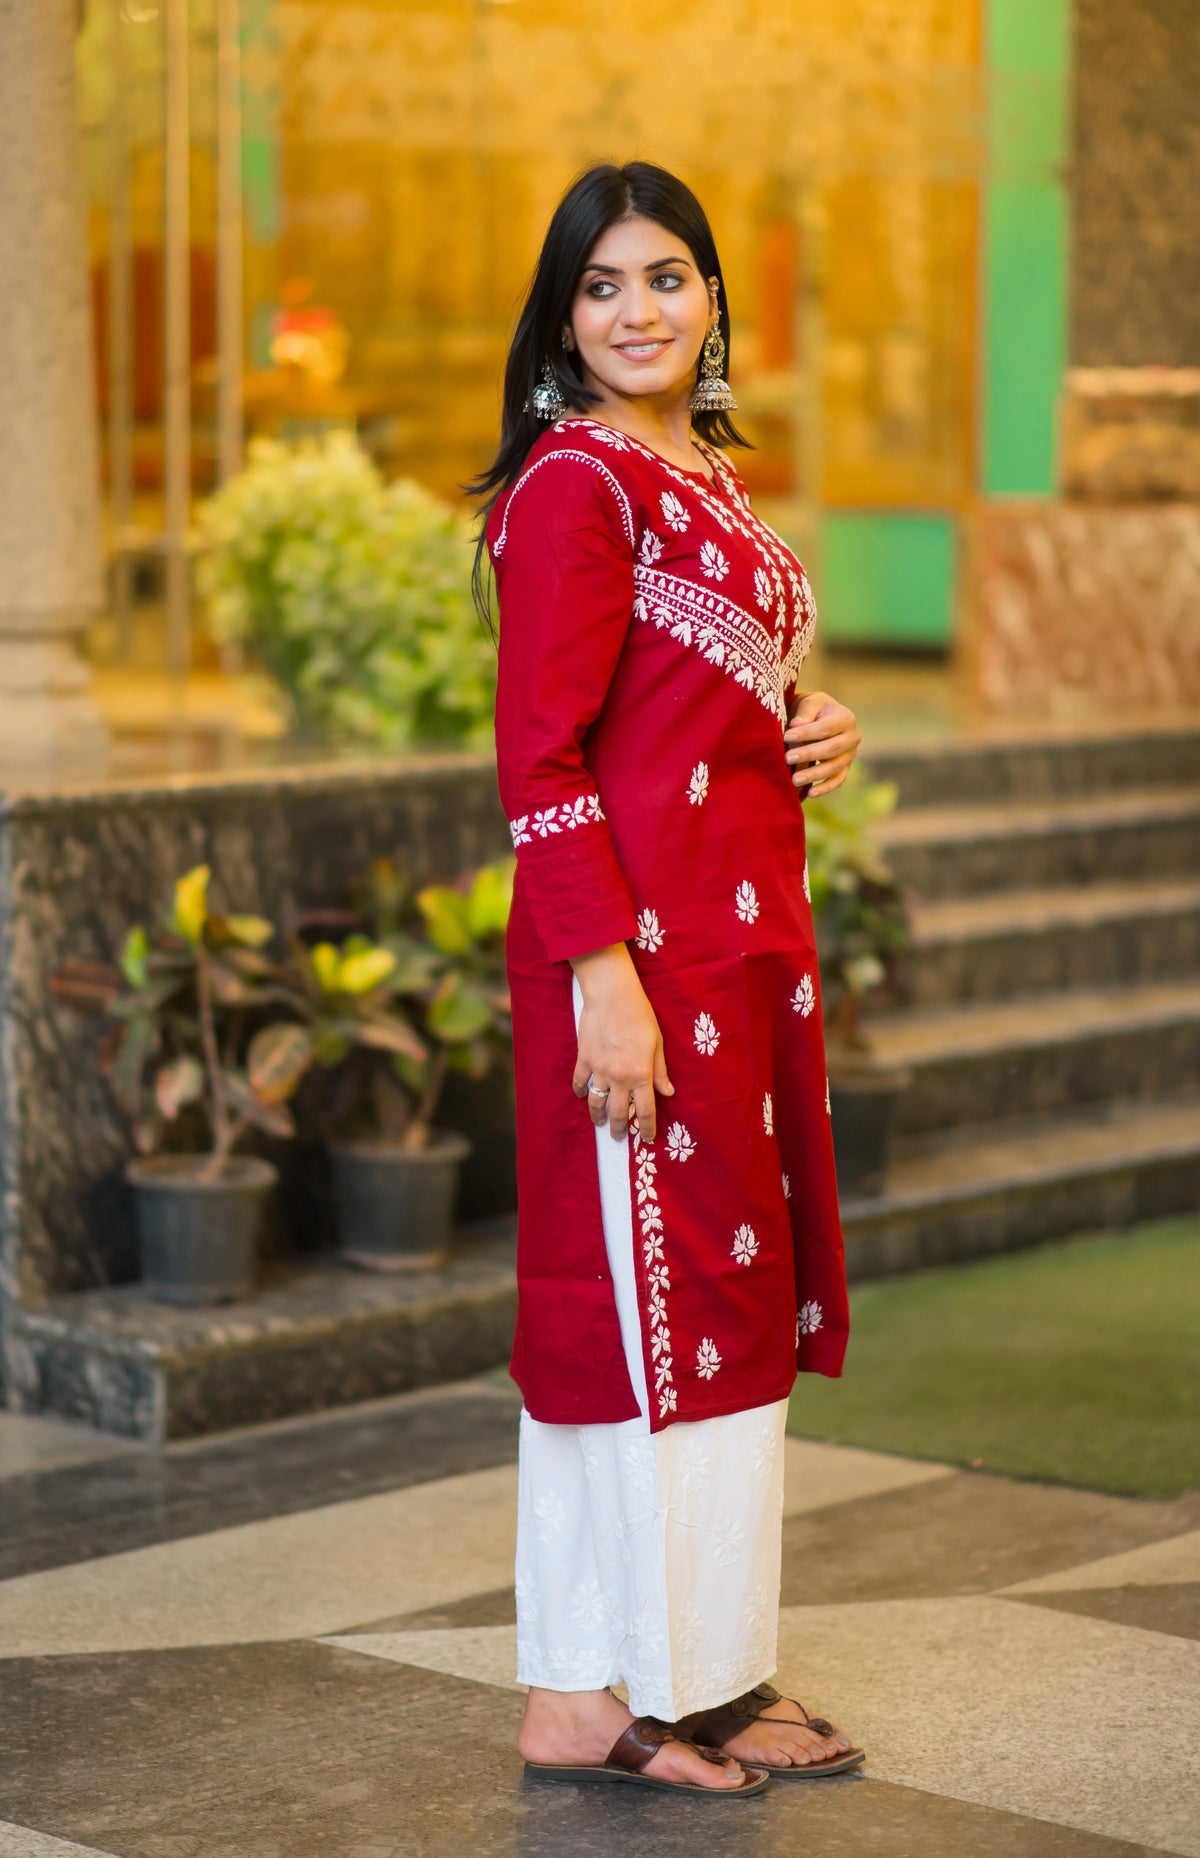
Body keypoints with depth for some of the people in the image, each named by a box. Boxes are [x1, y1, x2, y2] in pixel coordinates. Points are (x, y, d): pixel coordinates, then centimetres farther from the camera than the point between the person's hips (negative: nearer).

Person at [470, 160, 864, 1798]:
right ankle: (597, 1698, 5)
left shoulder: (714, 480, 16)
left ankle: (717, 1666, 22)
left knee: (737, 1287, 13)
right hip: (638, 943, -9)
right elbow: (540, 754, -17)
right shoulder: (578, 483, -11)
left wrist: (817, 730, 5)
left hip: (750, 927, 9)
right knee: (646, 1290, -4)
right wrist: (605, 974, -22)